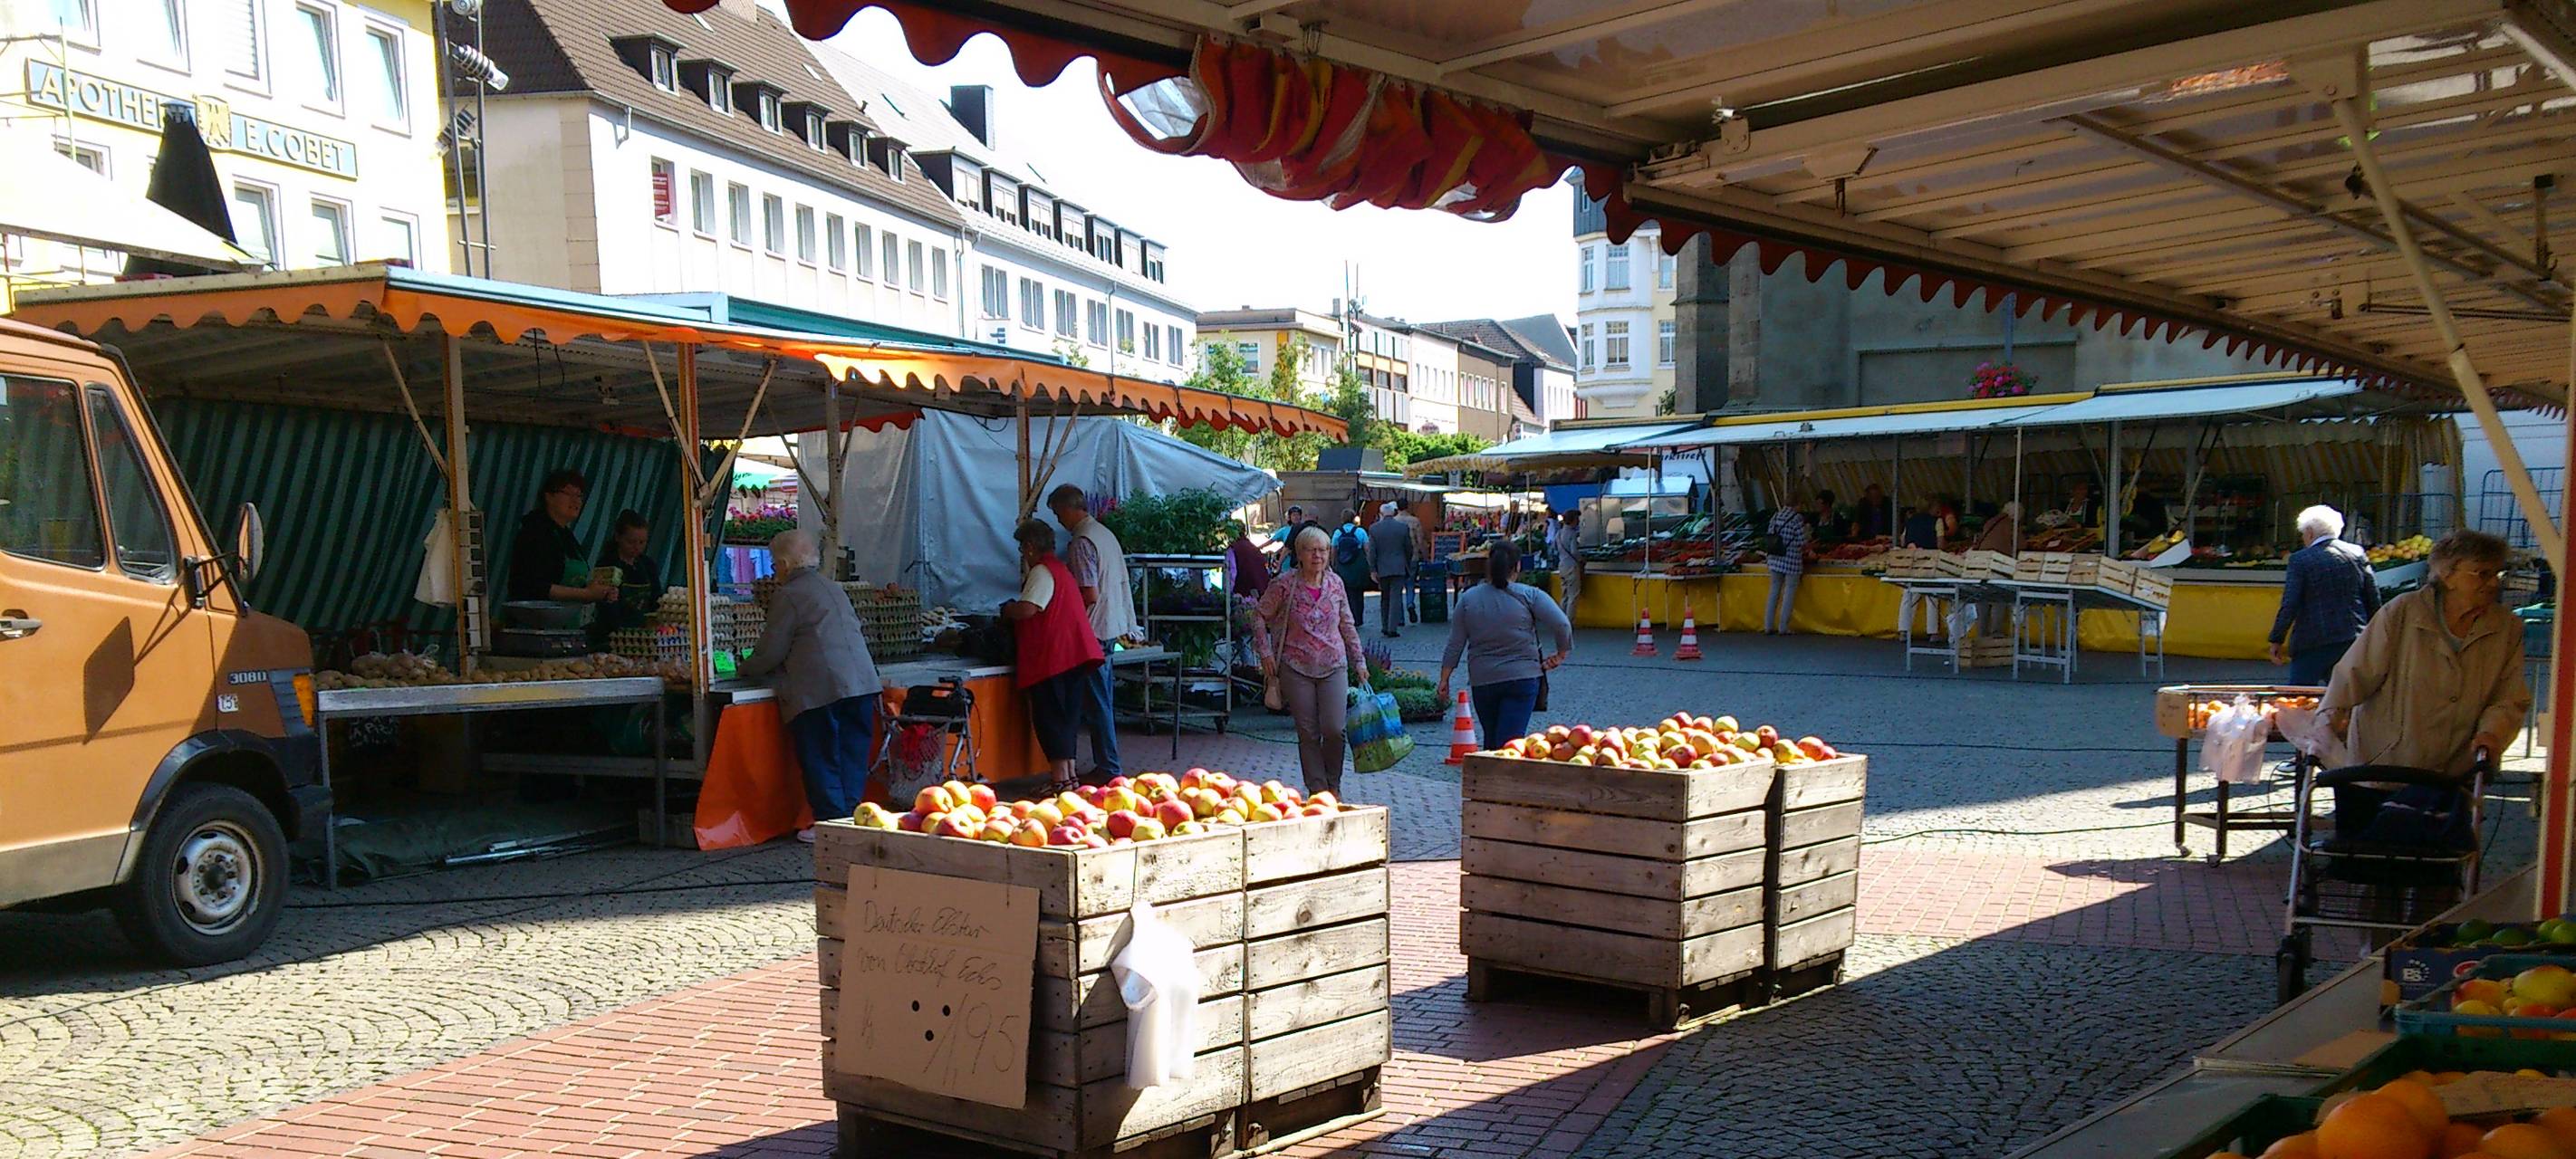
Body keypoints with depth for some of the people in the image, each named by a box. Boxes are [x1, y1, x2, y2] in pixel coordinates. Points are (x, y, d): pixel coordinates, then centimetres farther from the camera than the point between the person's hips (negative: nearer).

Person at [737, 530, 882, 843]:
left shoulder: (788, 595, -2)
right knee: (852, 755, 10)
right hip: (861, 681, 7)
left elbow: (771, 651, -3)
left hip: (820, 688, -7)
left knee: (820, 758, 1)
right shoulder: (834, 589, 22)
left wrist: (745, 670, 18)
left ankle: (831, 821, 1)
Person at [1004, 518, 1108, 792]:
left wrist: (1007, 609, -3)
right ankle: (1069, 776, 18)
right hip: (1073, 654, 10)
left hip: (1053, 657, -10)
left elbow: (1027, 609, -22)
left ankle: (1061, 780, -6)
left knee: (1049, 718, -5)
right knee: (1066, 717, 14)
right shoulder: (1060, 568, 21)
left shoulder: (1042, 571, -10)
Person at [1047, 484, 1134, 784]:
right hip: (1113, 626, 9)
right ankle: (1107, 765, 19)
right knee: (1103, 700, 14)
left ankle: (1108, 768, -1)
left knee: (1097, 702, -4)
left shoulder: (1081, 541, -16)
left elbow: (1090, 595, -21)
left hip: (1094, 631, -9)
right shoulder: (1105, 533, 13)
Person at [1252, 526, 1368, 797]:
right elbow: (1260, 616, 3)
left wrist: (1359, 661, 13)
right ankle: (1317, 789, 13)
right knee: (1308, 733, 2)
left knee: (1334, 729, -7)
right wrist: (1266, 653, -5)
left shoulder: (1335, 583, 4)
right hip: (1296, 669, -2)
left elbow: (1348, 625, 14)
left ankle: (1333, 785, 15)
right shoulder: (1285, 584, -6)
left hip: (1333, 666, 2)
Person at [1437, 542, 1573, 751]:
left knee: (1490, 740, 16)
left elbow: (1455, 645, 3)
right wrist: (1561, 654, 4)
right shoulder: (1530, 595, -4)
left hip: (1481, 680, 2)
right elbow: (1562, 625, -13)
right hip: (1522, 678, -2)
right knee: (1510, 741, -7)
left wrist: (1444, 680, 10)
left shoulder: (1468, 598, 3)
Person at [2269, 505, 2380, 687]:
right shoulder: (2358, 554, 6)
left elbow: (2289, 605, -12)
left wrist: (2277, 641, -6)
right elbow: (2374, 601, 9)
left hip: (2313, 643, -5)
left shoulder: (2300, 560, -9)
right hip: (2353, 641, 5)